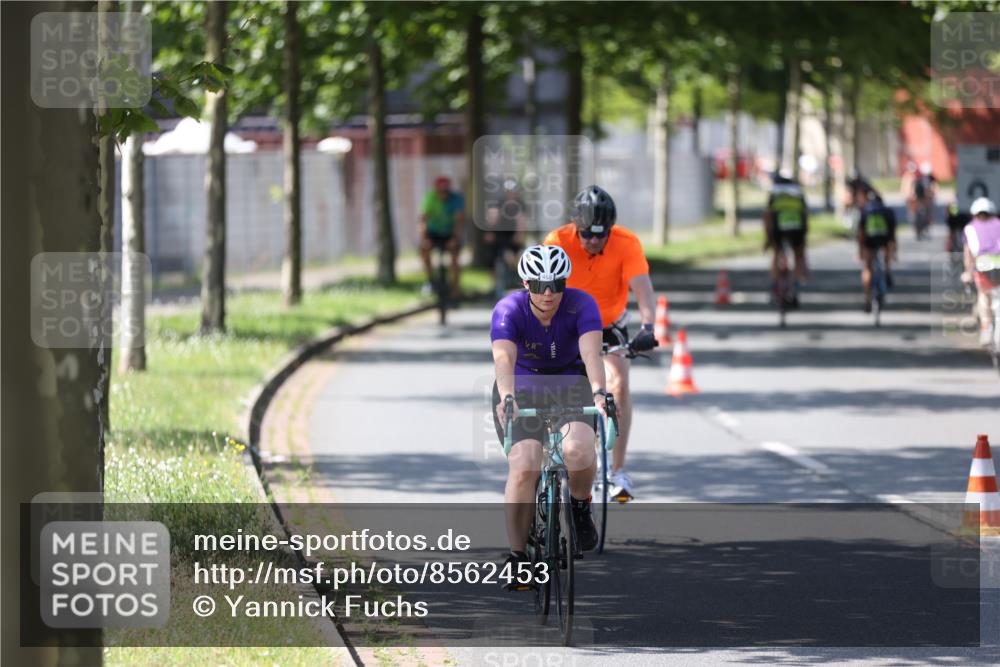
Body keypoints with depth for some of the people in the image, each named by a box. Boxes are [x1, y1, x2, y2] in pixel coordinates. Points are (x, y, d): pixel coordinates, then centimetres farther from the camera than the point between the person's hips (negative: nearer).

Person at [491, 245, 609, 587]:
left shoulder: (581, 305, -21)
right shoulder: (508, 310, -22)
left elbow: (591, 353, -36)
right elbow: (503, 358, -38)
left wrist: (598, 391, -55)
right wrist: (507, 399, -57)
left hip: (571, 384, 0)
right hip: (522, 389, 0)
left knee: (578, 450, -30)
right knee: (523, 467, -21)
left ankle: (580, 507, 2)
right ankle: (517, 555, -9)